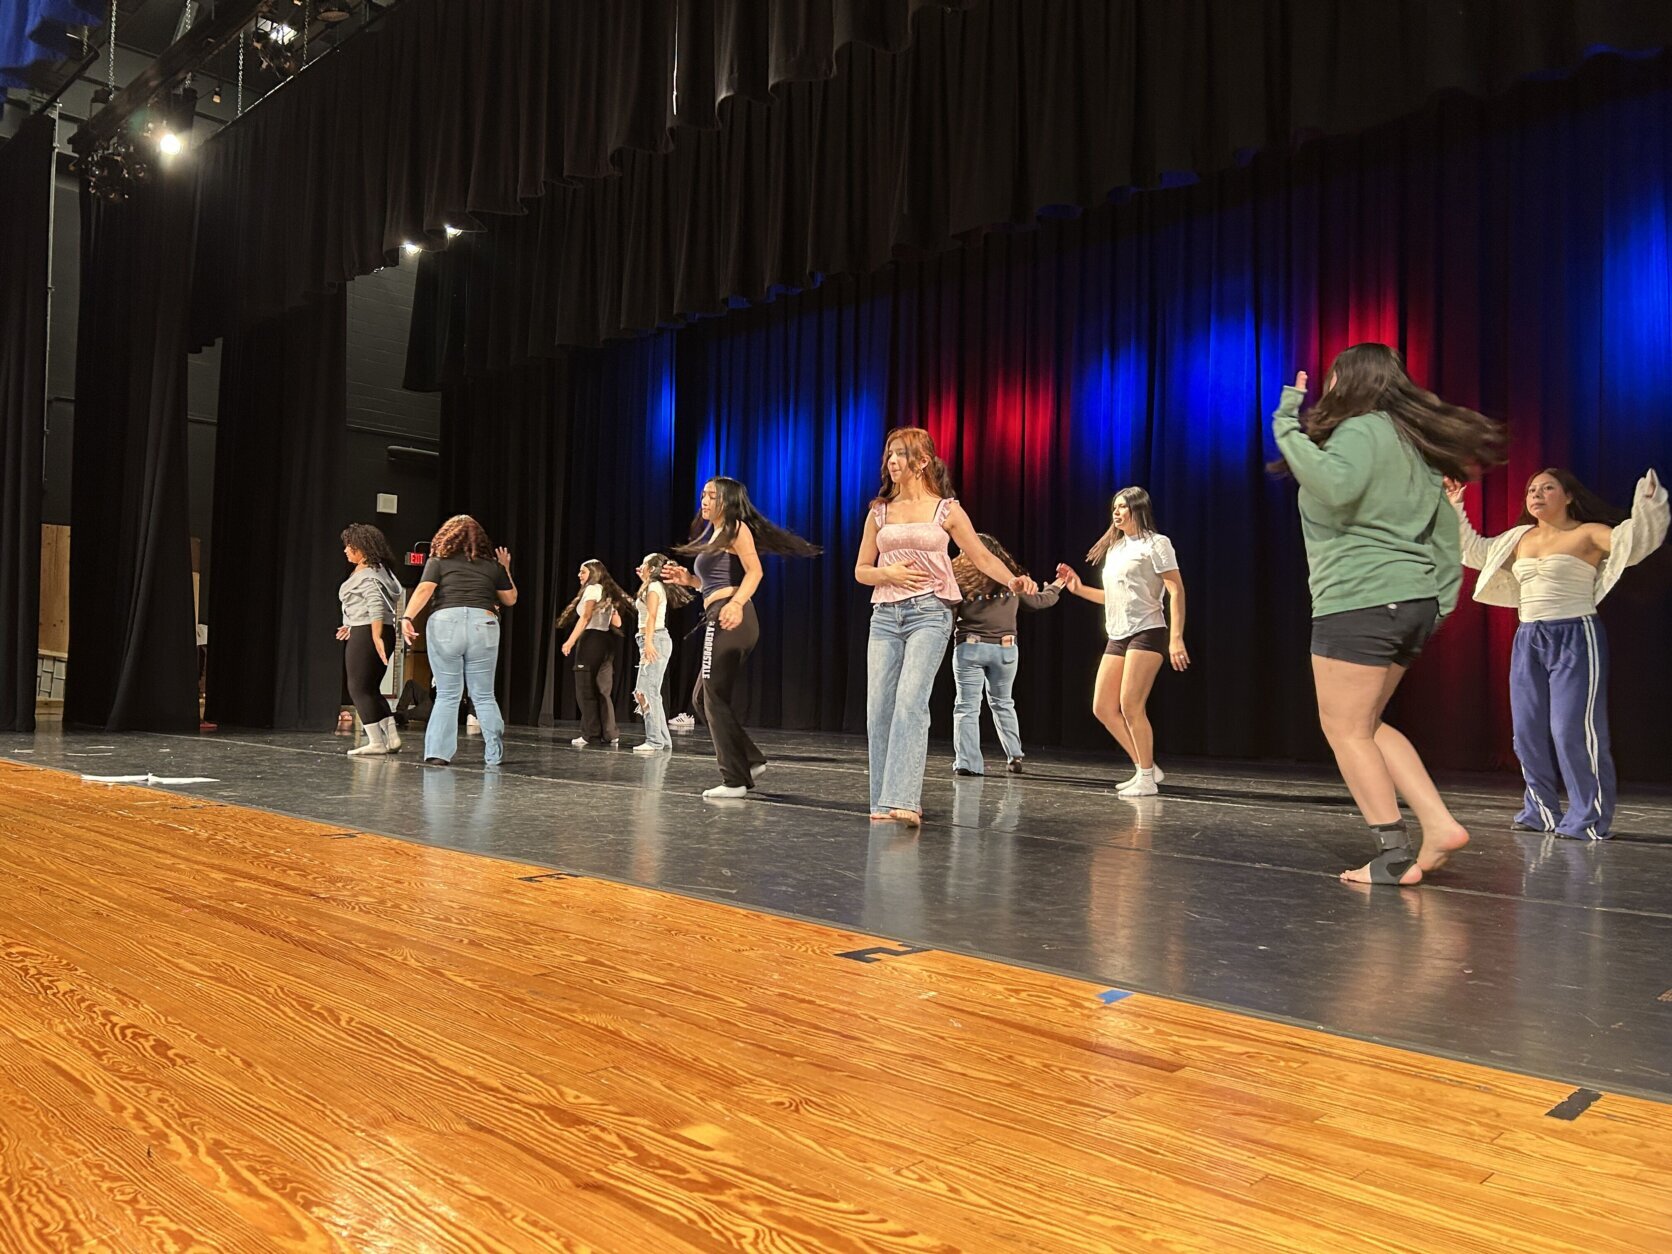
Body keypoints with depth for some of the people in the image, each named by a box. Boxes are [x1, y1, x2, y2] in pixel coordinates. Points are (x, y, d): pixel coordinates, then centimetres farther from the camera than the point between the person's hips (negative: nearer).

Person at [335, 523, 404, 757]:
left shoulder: (367, 575, -13)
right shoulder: (378, 570, 17)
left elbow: (376, 606, -24)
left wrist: (376, 637, -30)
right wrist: (352, 626, 31)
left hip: (367, 634, -10)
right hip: (366, 633, 10)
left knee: (360, 688, -4)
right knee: (371, 689, 14)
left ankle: (376, 742, -4)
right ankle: (392, 739, 12)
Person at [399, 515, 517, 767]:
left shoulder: (438, 560, 12)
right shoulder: (492, 564, 16)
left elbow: (424, 589, -4)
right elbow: (510, 599, 25)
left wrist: (407, 617, -11)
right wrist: (506, 570, 36)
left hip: (445, 624, -1)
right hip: (483, 626, 1)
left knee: (447, 695, 7)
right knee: (484, 696, 10)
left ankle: (437, 753, 0)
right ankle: (495, 754, 5)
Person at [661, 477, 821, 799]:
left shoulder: (736, 528, -3)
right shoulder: (713, 534, 25)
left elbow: (754, 571, -18)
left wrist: (736, 603, -33)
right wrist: (689, 580, 15)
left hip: (728, 618, -10)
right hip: (719, 620, 10)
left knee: (715, 700, -7)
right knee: (703, 699, 12)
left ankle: (735, 780, -3)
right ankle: (751, 761, 15)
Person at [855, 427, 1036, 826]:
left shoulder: (946, 510, 4)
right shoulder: (879, 512, 13)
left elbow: (982, 556, 2)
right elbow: (861, 570, 16)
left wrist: (1013, 580, -16)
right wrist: (889, 573, -6)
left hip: (929, 614, -4)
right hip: (885, 616, 4)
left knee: (910, 702, -19)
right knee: (879, 708, -1)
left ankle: (903, 801, -23)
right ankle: (883, 803, 7)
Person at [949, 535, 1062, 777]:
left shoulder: (960, 578, -5)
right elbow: (1038, 601, 21)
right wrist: (1056, 588, 38)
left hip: (970, 648, -3)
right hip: (1005, 649, 3)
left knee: (967, 706, 2)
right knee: (1002, 703, 21)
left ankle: (966, 762, -4)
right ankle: (1014, 756, 20)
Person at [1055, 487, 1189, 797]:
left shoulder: (1156, 543, -4)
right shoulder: (1114, 549, 19)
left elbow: (1176, 592, -11)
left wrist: (1176, 638, -20)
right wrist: (1079, 589, 16)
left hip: (1147, 633, -8)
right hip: (1117, 637, 8)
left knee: (1130, 706, -13)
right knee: (1103, 708, 4)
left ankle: (1146, 779, -2)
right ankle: (1146, 769, 14)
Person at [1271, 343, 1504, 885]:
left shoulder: (1360, 430, -9)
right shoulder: (1409, 440, 20)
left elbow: (1336, 487, -31)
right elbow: (1444, 527, 21)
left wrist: (1288, 430, -21)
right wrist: (1441, 600, 21)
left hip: (1360, 601, -10)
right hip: (1413, 602, 10)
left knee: (1345, 729, -1)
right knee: (1365, 725, 18)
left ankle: (1396, 855, -2)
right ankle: (1440, 825, 11)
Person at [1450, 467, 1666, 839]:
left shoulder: (1587, 534, -3)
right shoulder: (1521, 537, 15)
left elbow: (1631, 541, -18)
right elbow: (1477, 551, 28)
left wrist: (1648, 503, -32)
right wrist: (1455, 509, 28)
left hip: (1575, 639, -7)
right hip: (1528, 641, 7)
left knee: (1573, 731, -11)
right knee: (1529, 732, 7)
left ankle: (1588, 819, -2)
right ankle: (1540, 812, 17)